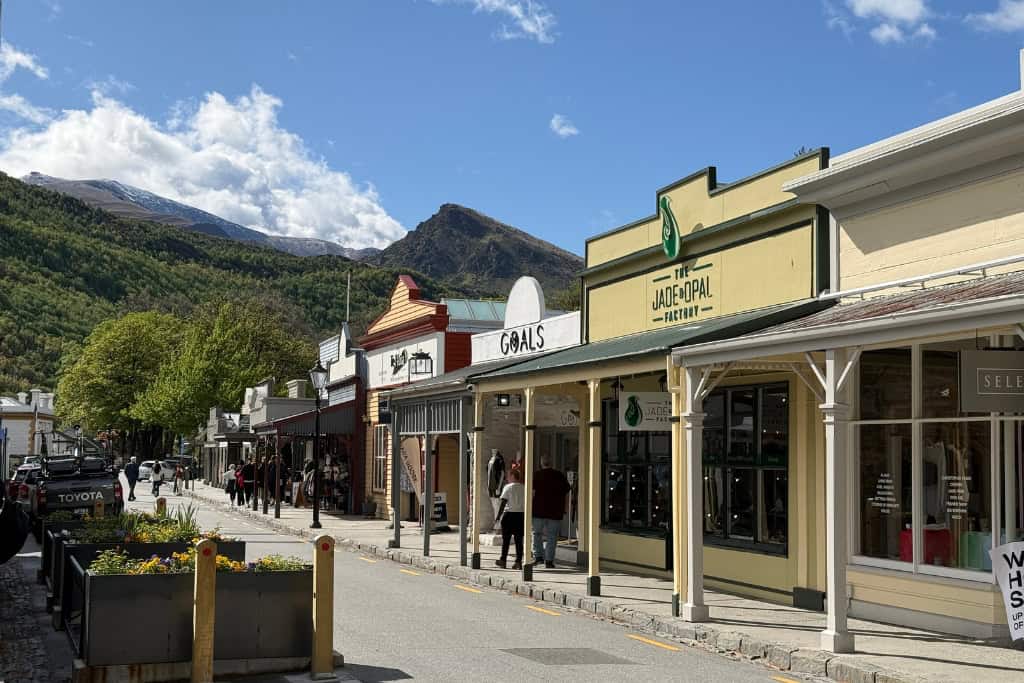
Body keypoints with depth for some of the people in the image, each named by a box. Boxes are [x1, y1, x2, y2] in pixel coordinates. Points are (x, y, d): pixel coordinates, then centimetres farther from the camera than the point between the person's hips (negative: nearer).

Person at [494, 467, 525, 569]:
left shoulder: (508, 487, -7)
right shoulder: (524, 488, 6)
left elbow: (503, 503, -10)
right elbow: (527, 503, 6)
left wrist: (498, 516, -6)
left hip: (509, 514, -4)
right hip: (521, 515, 4)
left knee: (505, 539, 7)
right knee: (519, 540, 5)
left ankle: (503, 561, 13)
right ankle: (518, 561, 1)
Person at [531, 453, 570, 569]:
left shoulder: (537, 475, -2)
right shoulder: (560, 476, 6)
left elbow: (532, 492, -9)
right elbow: (567, 494, 9)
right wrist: (565, 510, 17)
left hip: (539, 511, -1)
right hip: (555, 512, 1)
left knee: (537, 533, 15)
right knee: (551, 536, 5)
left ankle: (537, 555, 5)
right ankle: (549, 561, 3)